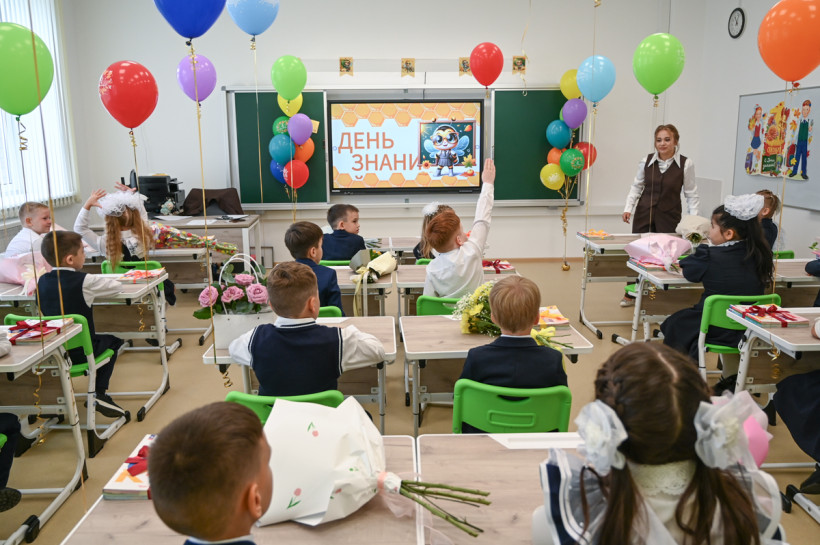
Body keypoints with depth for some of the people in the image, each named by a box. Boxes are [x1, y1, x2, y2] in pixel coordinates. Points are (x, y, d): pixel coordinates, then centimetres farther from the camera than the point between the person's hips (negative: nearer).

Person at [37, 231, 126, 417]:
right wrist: (95, 287, 12)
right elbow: (117, 286, -5)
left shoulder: (42, 281, 0)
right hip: (81, 353, -5)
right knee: (113, 341, 23)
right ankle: (99, 392, 12)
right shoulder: (85, 281, -16)